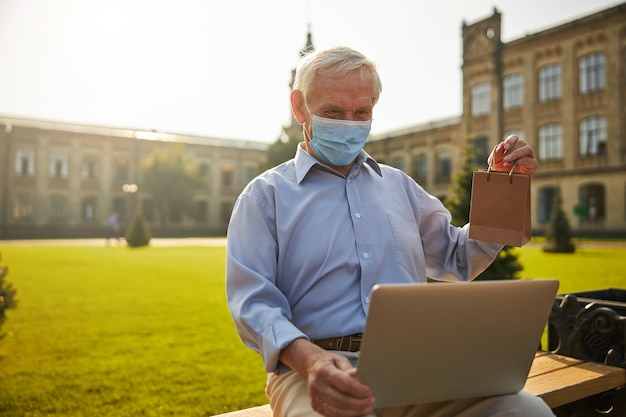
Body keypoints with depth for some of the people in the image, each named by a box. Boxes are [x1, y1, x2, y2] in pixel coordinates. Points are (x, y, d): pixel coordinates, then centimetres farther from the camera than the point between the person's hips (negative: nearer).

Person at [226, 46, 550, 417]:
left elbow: (457, 260, 23)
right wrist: (307, 358, -24)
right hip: (318, 369, -4)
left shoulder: (398, 184, 21)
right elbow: (254, 301, -5)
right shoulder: (265, 195, 6)